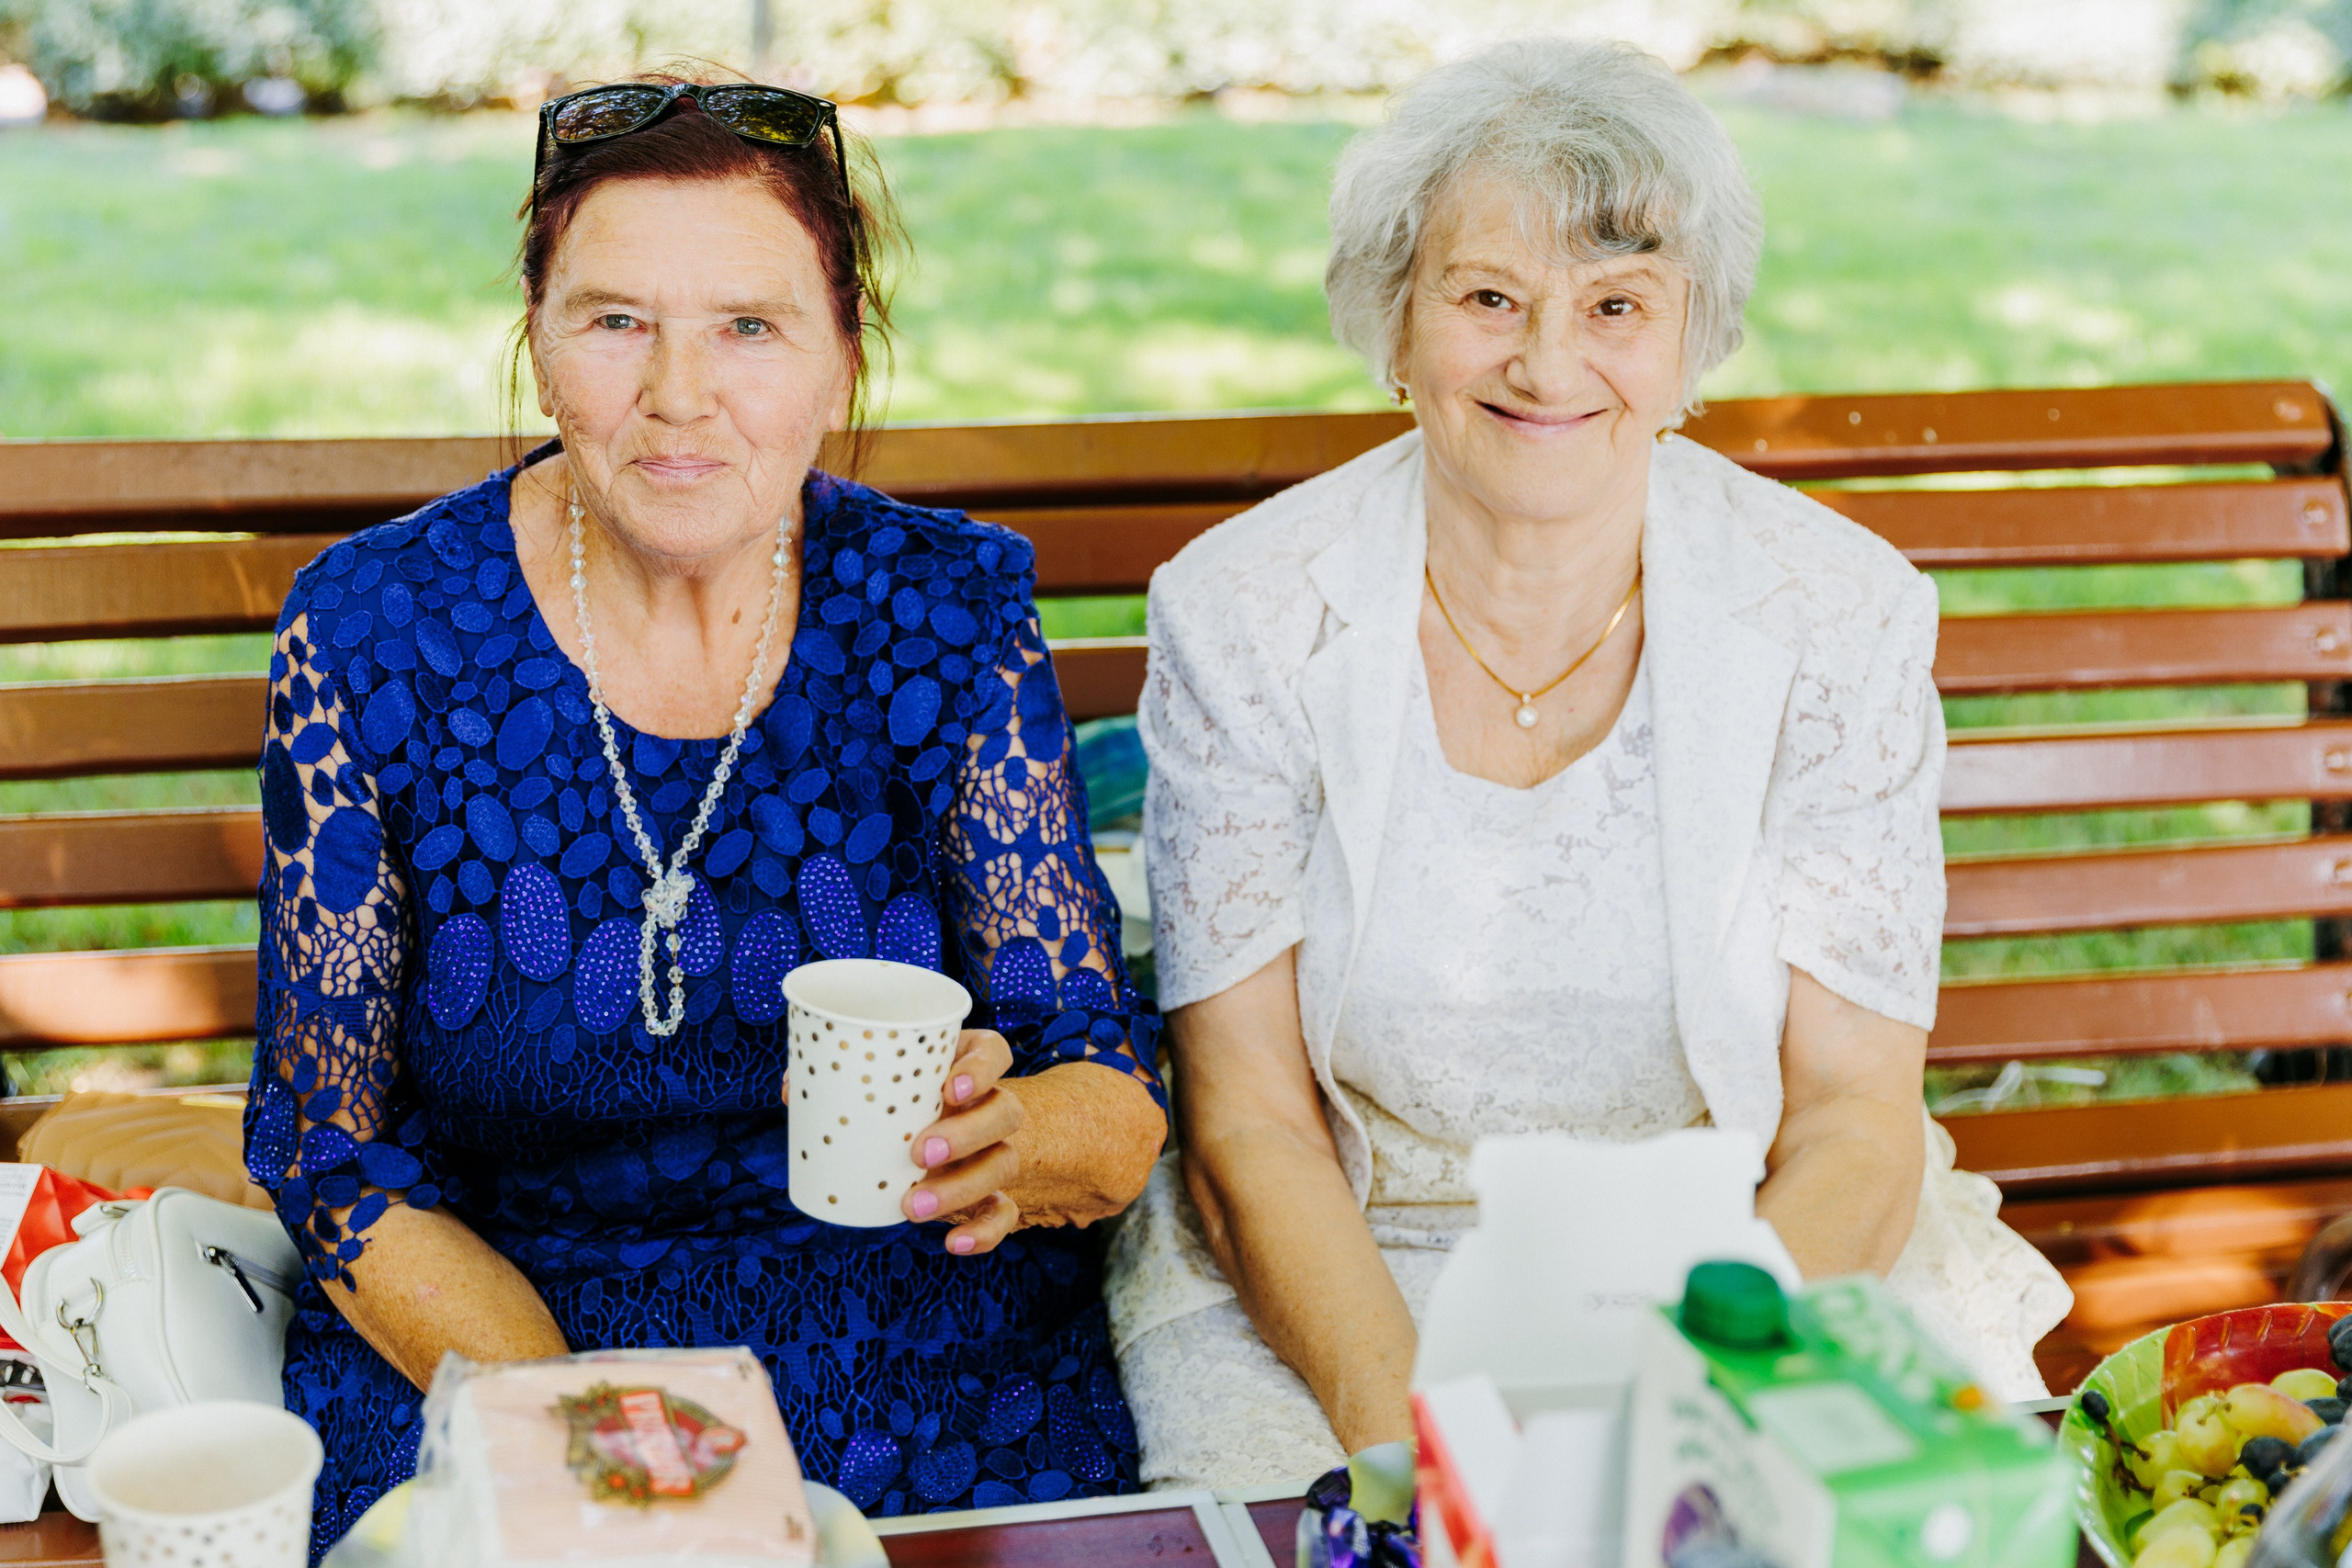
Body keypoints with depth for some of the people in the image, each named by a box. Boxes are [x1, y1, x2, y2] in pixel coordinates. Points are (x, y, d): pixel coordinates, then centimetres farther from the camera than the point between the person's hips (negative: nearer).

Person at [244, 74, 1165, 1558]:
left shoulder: (948, 607, -5)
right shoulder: (375, 630, -6)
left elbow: (1118, 1105, -5)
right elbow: (336, 1154, -2)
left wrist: (1004, 1143, -29)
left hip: (917, 1338, 1)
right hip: (470, 1339, 0)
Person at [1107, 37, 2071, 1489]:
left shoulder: (1840, 619, -6)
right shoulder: (1244, 619, -7)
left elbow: (1857, 1111, -5)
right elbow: (1247, 1124, -7)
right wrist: (1398, 1415, -23)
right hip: (1344, 1277, 0)